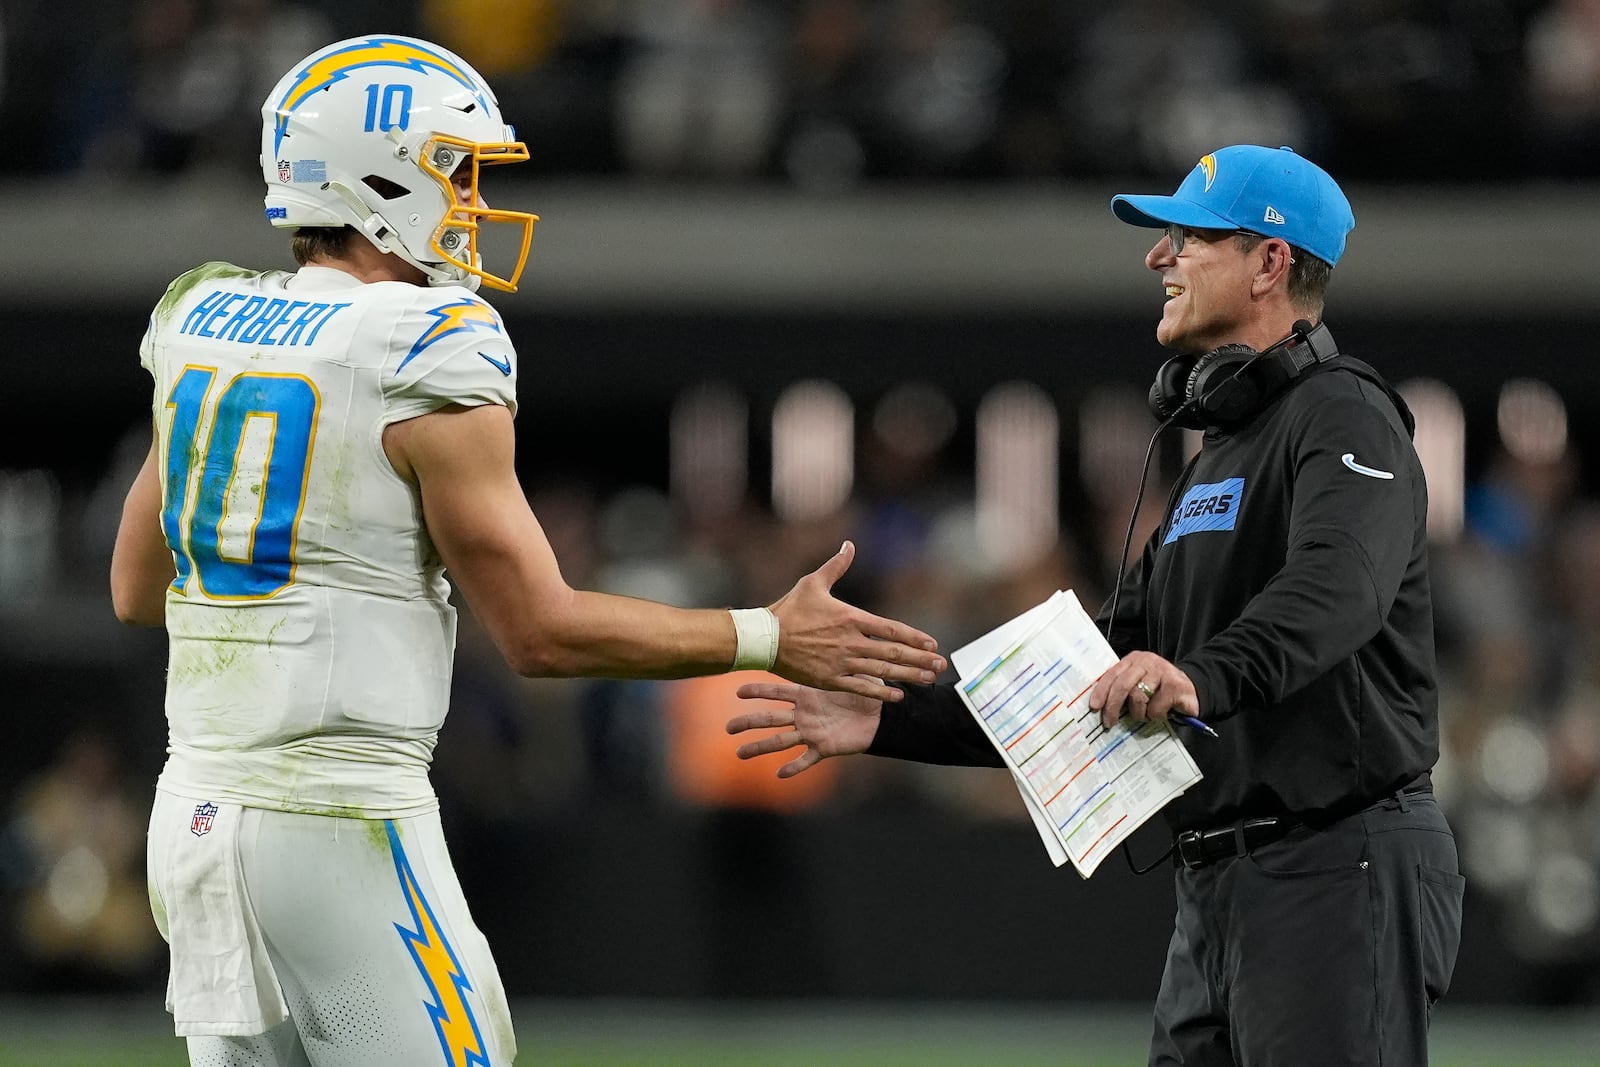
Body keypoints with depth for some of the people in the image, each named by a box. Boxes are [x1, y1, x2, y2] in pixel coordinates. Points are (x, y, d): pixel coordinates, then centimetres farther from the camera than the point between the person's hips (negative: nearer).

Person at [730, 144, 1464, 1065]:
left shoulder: (1343, 418, -7)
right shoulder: (1215, 463, 24)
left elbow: (1337, 589, -29)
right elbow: (1098, 685, 24)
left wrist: (1206, 676, -48)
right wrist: (890, 722, 15)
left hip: (1341, 872, -10)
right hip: (1218, 894, 10)